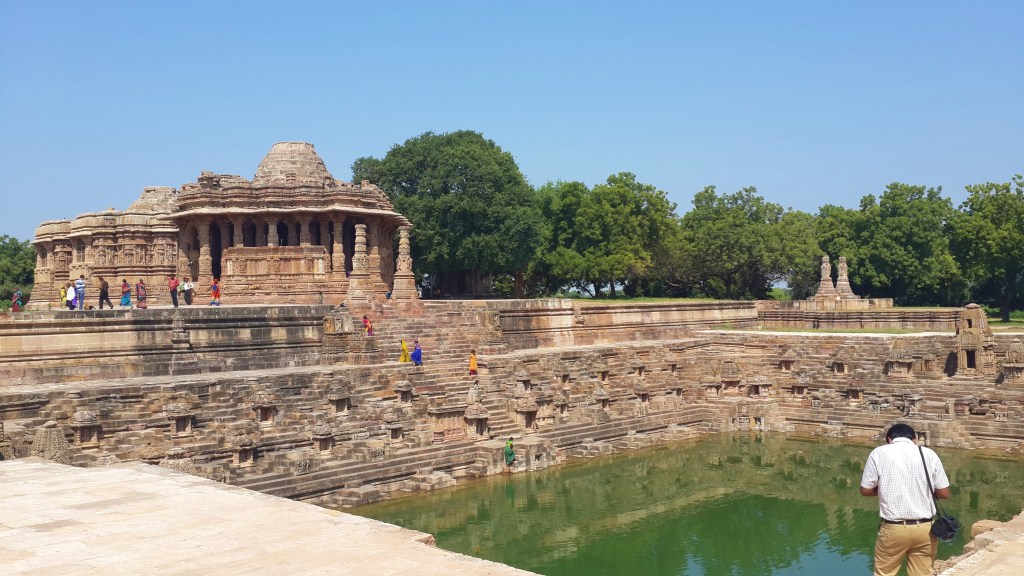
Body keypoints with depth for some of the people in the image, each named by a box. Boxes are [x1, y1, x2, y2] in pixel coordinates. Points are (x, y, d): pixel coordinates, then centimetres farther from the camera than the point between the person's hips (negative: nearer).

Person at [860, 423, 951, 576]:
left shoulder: (879, 453, -4)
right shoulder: (929, 454, 1)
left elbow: (865, 490, 0)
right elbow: (944, 493, 3)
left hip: (893, 528, -2)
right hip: (925, 529, 2)